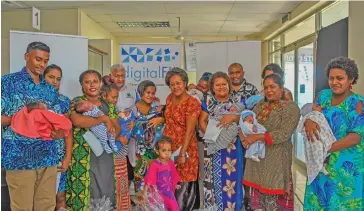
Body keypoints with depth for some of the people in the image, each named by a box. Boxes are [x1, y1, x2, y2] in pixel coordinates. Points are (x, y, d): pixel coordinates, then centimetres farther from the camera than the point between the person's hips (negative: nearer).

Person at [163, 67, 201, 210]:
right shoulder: (170, 98, 4)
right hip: (168, 145, 6)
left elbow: (189, 131, -20)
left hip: (185, 147, -6)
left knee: (184, 184, 4)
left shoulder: (193, 103, -17)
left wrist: (182, 154, -21)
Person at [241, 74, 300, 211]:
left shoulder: (290, 107, -7)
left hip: (276, 158, -5)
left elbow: (284, 134, -18)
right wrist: (244, 136, -13)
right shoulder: (260, 105, 12)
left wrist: (257, 137, -22)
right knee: (258, 193, 8)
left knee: (273, 197, -1)